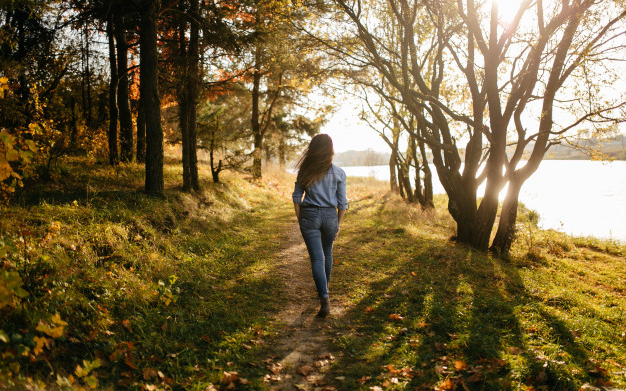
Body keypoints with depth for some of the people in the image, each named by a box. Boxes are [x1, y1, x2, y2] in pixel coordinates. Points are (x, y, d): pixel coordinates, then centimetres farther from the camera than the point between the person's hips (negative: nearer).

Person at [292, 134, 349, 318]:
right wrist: (338, 224, 10)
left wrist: (300, 220, 10)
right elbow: (342, 202, -1)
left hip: (309, 216, -1)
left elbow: (297, 197, 1)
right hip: (330, 215, 1)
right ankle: (324, 288, 40)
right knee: (327, 253, 23)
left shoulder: (305, 170, -1)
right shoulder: (338, 173, -4)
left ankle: (324, 299, -14)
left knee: (317, 258, -2)